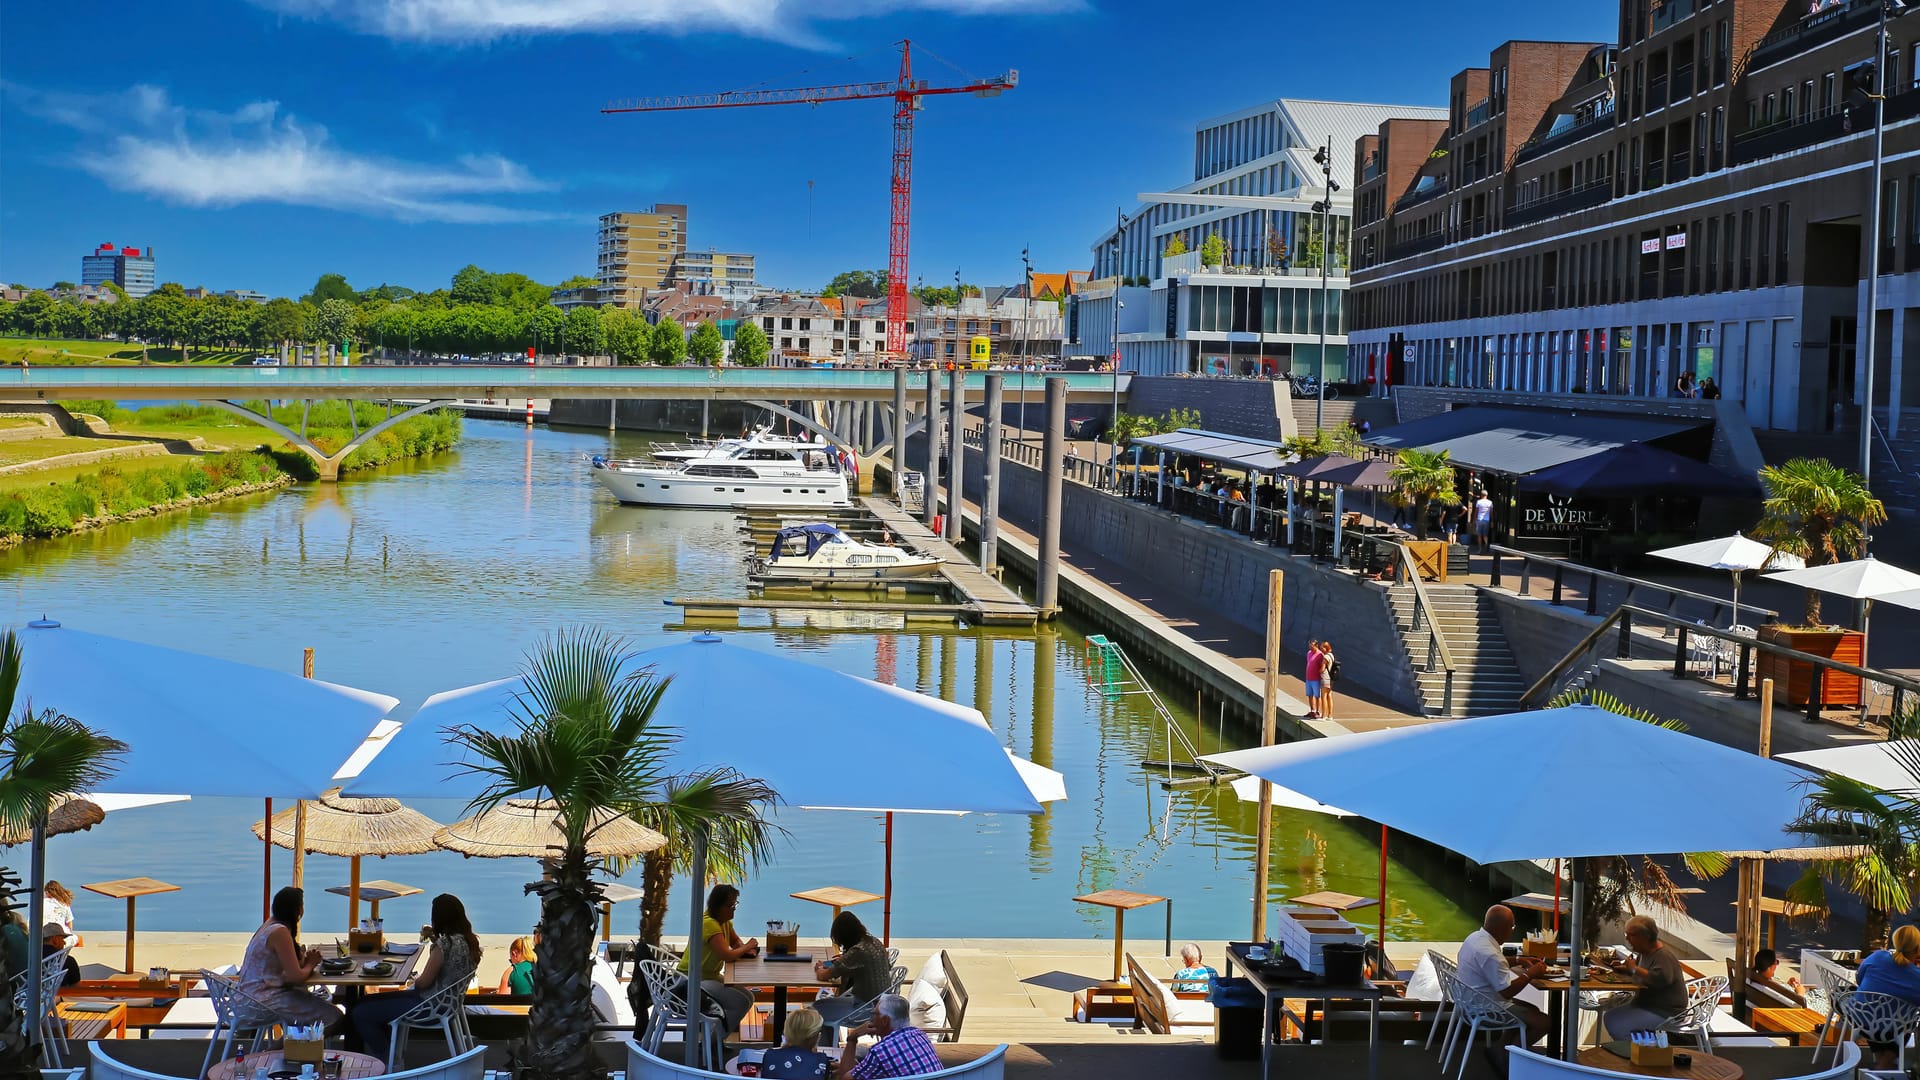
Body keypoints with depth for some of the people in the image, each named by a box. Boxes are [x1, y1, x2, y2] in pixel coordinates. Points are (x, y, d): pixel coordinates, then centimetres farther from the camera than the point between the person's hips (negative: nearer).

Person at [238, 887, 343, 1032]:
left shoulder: (271, 923, 9)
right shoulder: (280, 932, -19)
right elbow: (296, 977, -20)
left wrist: (305, 959, 2)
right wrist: (310, 964, 0)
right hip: (264, 1001, -10)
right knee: (332, 1015, -13)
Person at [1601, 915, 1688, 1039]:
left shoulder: (1663, 956, -21)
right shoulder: (1644, 952, 8)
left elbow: (1661, 979, -39)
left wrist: (1634, 969, -26)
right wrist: (1622, 968, 5)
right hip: (1645, 1004, 10)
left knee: (1617, 1025, -24)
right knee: (1609, 1017, 5)